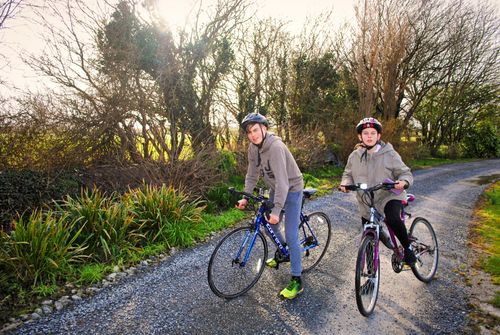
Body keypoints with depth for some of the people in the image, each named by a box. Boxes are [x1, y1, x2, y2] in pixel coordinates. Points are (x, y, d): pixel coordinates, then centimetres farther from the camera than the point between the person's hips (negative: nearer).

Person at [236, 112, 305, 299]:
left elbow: (282, 180, -35)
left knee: (291, 235, -8)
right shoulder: (253, 148, -6)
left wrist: (276, 210, -37)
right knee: (268, 223, 19)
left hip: (291, 189, -8)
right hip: (275, 189, 8)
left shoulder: (276, 147, -30)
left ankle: (297, 281, 6)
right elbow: (252, 175, 2)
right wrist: (245, 197, -8)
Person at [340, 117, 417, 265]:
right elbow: (348, 174, 12)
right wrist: (345, 184, -9)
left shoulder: (389, 154, -8)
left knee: (393, 219, -34)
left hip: (389, 197, -3)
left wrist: (404, 182, -27)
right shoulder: (354, 156, 2)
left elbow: (404, 172, -5)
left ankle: (408, 248, -5)